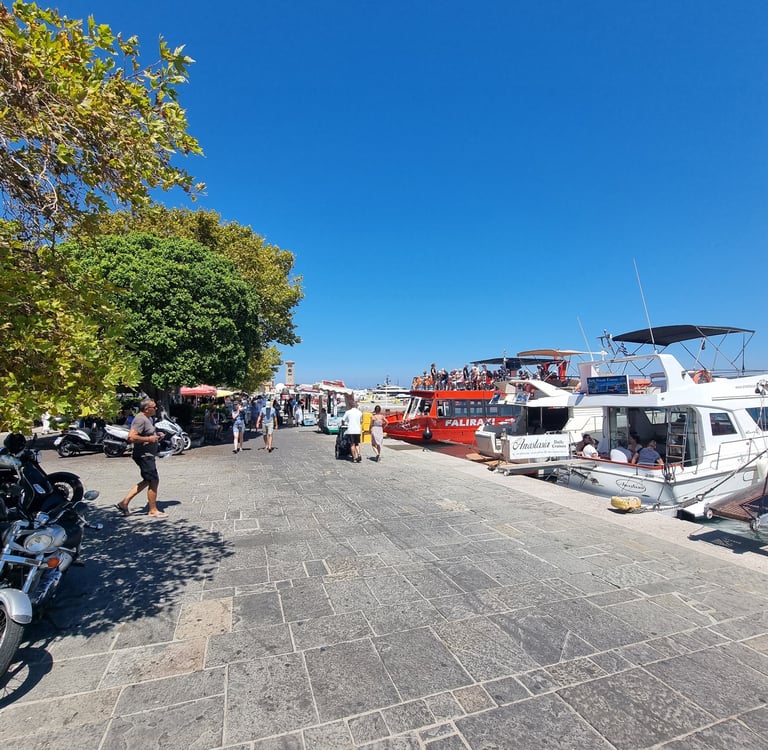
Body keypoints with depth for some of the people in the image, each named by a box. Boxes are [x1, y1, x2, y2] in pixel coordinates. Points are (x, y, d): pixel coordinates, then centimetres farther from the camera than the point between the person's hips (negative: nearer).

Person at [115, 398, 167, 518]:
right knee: (154, 482, -2)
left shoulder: (148, 418, 14)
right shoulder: (140, 419, -19)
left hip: (147, 455, 11)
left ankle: (124, 502, 23)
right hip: (144, 455, -11)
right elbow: (131, 437, -28)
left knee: (147, 481, 18)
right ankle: (153, 511, 11)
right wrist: (149, 439, -22)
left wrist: (156, 435, 12)